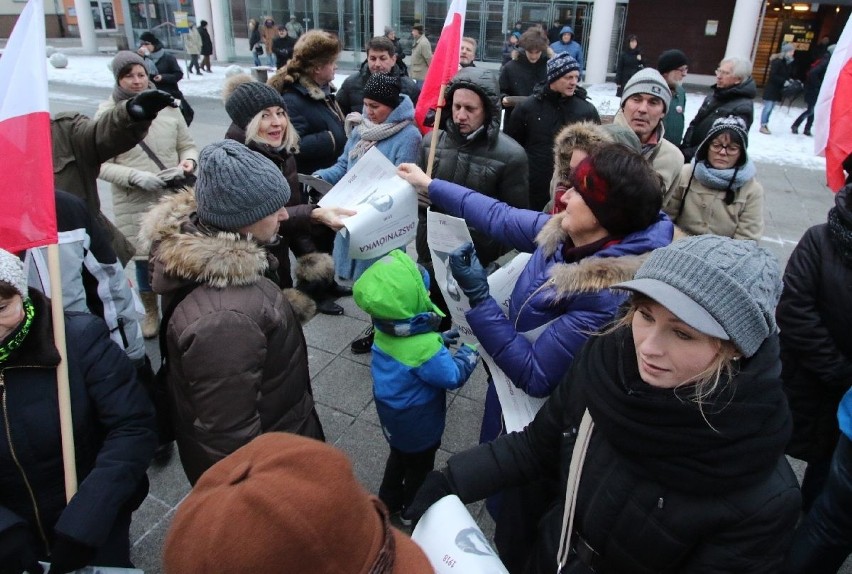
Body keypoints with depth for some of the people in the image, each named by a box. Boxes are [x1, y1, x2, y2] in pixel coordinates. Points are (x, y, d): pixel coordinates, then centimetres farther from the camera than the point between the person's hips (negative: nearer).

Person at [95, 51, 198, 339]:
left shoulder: (166, 106, 2)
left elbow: (187, 145, 9)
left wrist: (189, 160, -13)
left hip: (175, 198, 1)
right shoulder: (107, 113, -3)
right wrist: (135, 177, -20)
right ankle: (150, 311, 33)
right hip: (135, 204, -1)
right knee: (144, 259, 10)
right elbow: (102, 165, -5)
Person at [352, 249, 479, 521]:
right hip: (417, 423, -6)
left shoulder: (386, 330, -17)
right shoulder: (425, 348, -40)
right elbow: (453, 377, -25)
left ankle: (389, 502, 53)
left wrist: (440, 339, -2)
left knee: (400, 454, 32)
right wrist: (468, 353, -10)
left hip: (391, 412, 6)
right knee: (419, 467, 22)